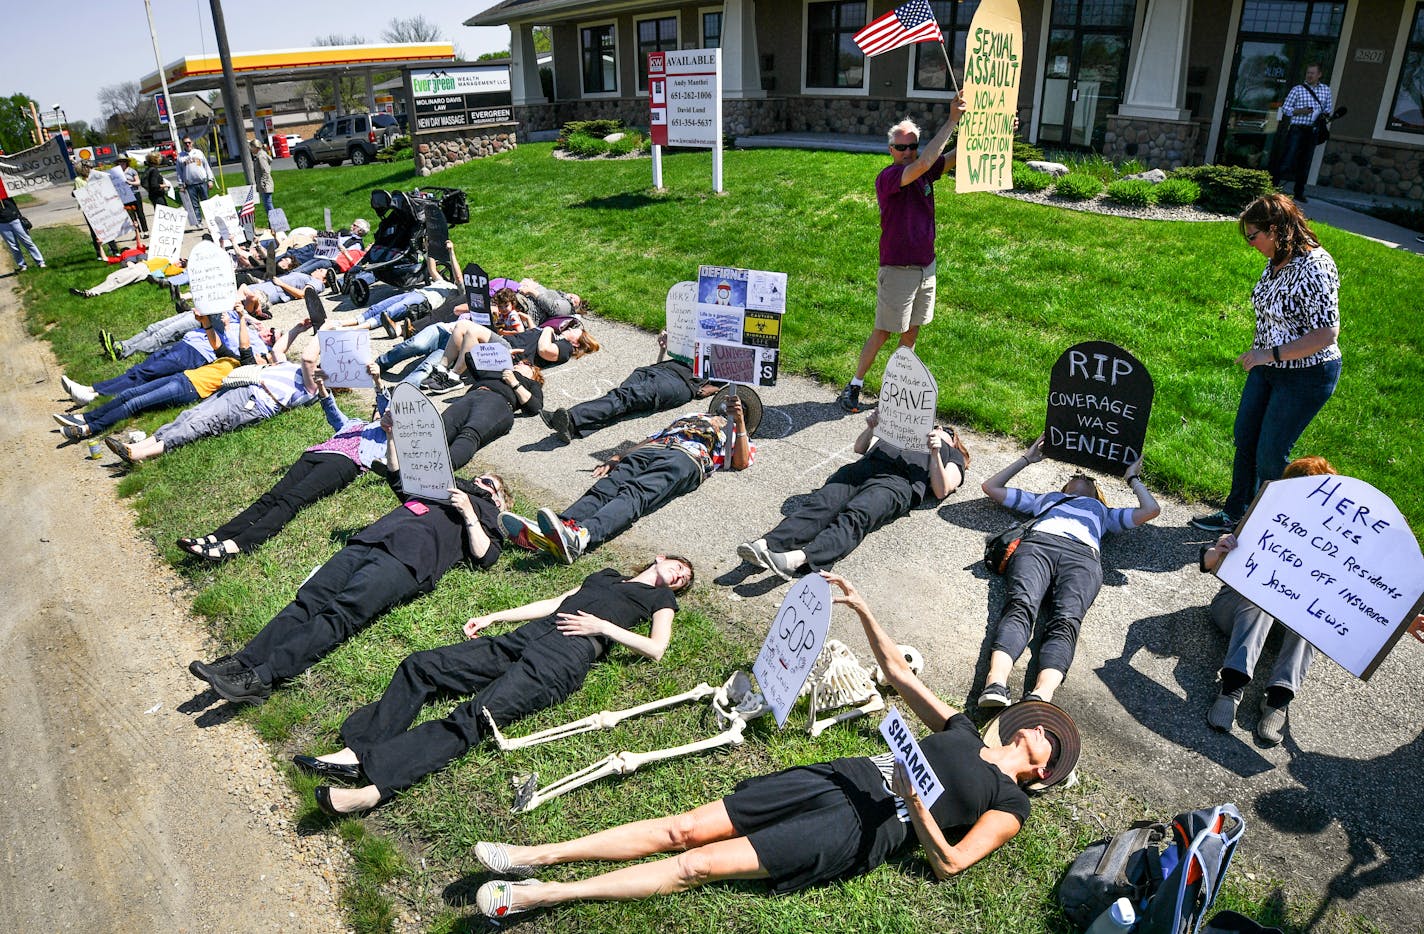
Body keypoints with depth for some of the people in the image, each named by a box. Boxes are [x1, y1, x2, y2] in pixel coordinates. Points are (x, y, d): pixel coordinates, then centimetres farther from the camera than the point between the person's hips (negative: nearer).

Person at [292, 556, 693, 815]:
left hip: (566, 657, -7)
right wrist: (493, 617, 24)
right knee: (421, 666, -11)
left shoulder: (662, 598, 20)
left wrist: (603, 625, -4)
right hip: (528, 636, 7)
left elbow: (656, 649, 3)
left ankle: (375, 786, -41)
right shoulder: (607, 575, 36)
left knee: (475, 716, -28)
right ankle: (357, 752, -19)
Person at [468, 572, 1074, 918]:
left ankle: (536, 896, -17)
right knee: (685, 827, -7)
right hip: (830, 777, 6)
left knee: (702, 863, -17)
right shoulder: (961, 731, 24)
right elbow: (896, 671, 25)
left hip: (856, 829, -6)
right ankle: (537, 857, -7)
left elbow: (948, 864, -8)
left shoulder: (1009, 805, 6)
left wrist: (914, 800, -25)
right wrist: (861, 608, 14)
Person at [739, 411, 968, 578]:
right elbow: (860, 448, 37)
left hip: (898, 482, -4)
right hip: (865, 468, 4)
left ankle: (797, 558, -59)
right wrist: (871, 428, 17)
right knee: (820, 505, -27)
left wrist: (935, 453, -1)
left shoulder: (953, 457, 33)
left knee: (855, 517, -35)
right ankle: (765, 545, -48)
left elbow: (941, 491, 12)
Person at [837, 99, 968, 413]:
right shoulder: (887, 177, -18)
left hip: (926, 266, 7)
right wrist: (951, 121, -28)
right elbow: (923, 163, -32)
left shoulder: (924, 173, 3)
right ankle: (854, 386, 11)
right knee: (882, 332, -1)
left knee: (911, 331, 14)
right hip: (898, 270, -7)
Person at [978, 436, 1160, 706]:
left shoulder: (1103, 511, 46)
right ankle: (995, 685, -60)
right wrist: (1026, 459, 55)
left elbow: (1151, 510, 35)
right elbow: (991, 487, 48)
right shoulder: (1046, 498, 46)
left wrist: (1133, 478, 49)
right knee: (1021, 606, -35)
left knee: (1065, 622, -34)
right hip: (1037, 544, 0)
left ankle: (1040, 696, -61)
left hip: (1082, 555, 0)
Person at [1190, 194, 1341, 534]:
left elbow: (1327, 333, -28)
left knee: (1270, 455, 2)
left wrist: (1271, 354, -27)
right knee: (1244, 440, 16)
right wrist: (1257, 354, 18)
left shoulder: (1314, 268, -27)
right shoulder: (1277, 261, 0)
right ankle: (1234, 515, 31)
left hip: (1306, 375, -9)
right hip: (1268, 367, 9)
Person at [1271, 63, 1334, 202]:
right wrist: (1299, 112, -15)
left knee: (1305, 163, 8)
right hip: (1297, 129, -4)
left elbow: (1328, 108, 20)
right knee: (1287, 159, -11)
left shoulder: (1325, 89, 11)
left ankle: (1299, 192, 15)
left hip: (1313, 131, 4)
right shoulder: (1298, 89, -1)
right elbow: (1285, 108, -1)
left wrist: (1325, 115, -2)